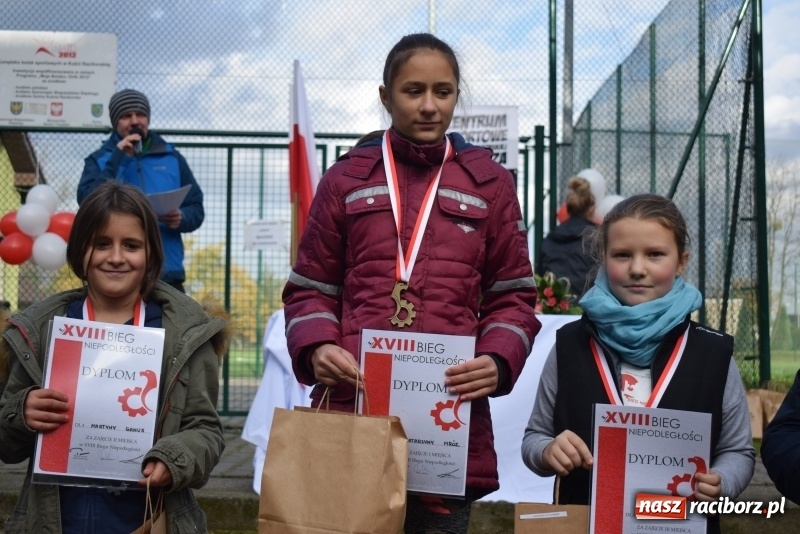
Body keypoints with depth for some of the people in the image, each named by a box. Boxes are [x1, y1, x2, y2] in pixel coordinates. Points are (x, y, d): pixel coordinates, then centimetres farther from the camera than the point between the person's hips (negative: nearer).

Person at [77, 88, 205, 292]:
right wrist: (118, 160, -12)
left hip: (167, 273, 2)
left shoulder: (173, 158, 11)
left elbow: (196, 209, 12)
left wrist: (181, 218, -12)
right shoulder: (99, 160, 7)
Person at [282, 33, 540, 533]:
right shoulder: (346, 178, 9)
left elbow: (512, 295, 10)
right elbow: (311, 287, 12)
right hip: (350, 411, 0)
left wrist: (498, 362, -9)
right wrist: (316, 348, -8)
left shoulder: (489, 182, 10)